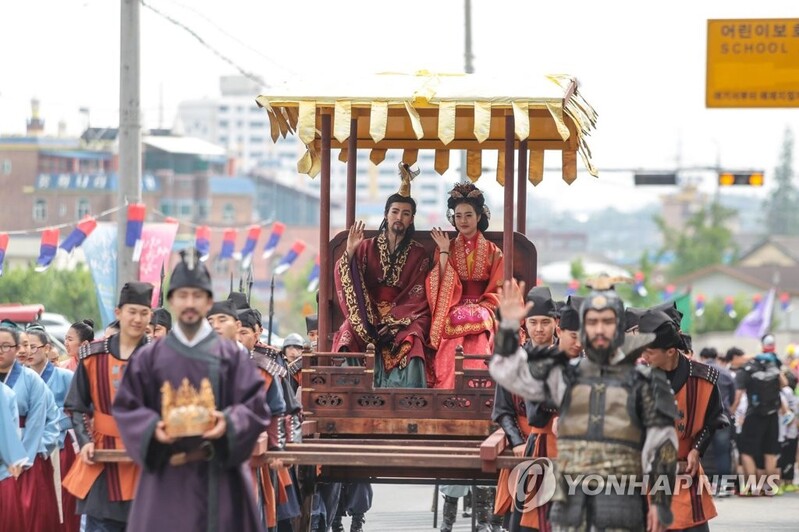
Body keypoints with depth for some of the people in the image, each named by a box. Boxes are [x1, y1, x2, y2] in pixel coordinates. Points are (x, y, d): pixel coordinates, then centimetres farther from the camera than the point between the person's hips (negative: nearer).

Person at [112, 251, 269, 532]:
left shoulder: (232, 355, 5)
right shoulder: (149, 358, 8)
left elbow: (255, 405, 0)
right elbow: (126, 407, 6)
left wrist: (229, 423, -20)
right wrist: (153, 428, -13)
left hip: (220, 479, 0)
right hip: (167, 481, 0)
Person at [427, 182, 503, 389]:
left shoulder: (492, 252, 11)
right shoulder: (446, 249, 13)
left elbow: (498, 291, 7)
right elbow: (441, 287, 2)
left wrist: (478, 310, -8)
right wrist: (444, 253, -2)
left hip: (482, 315, 0)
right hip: (453, 316, 0)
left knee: (478, 347, -33)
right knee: (451, 351, -31)